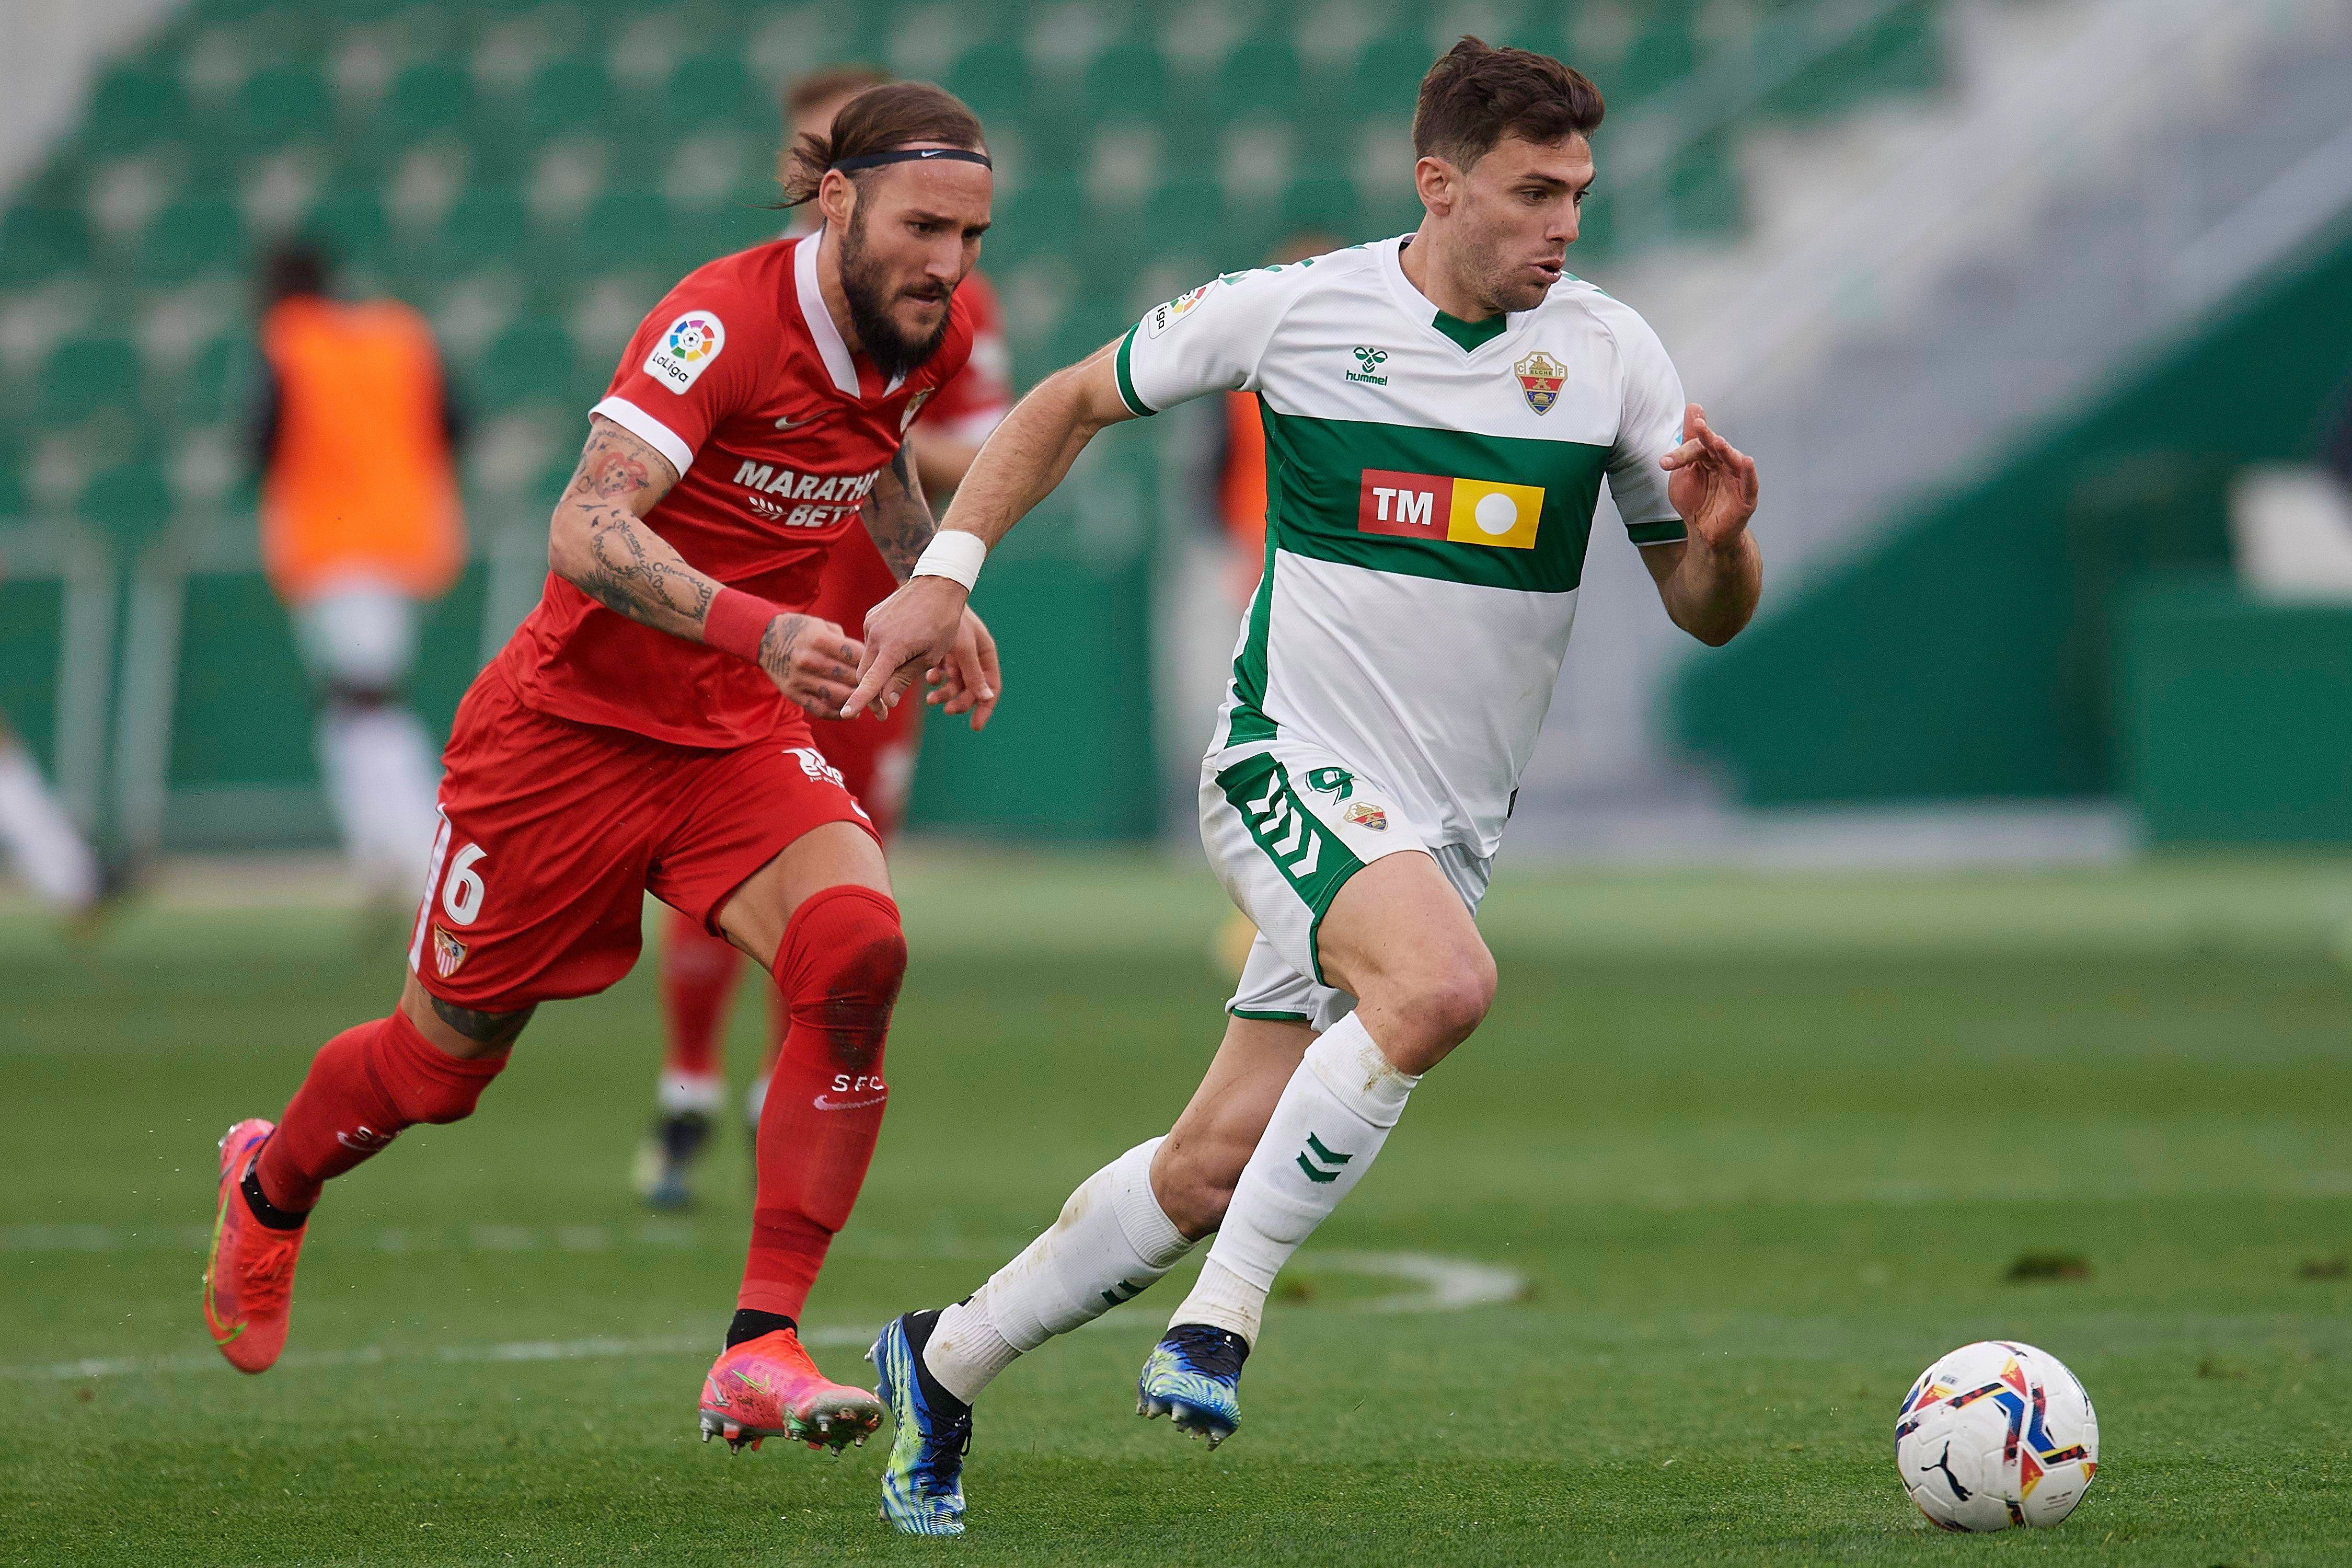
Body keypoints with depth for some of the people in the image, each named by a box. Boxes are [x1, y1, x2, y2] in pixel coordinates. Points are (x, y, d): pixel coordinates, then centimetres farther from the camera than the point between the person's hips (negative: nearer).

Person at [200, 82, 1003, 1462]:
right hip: (577, 724, -5)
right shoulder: (726, 320, -26)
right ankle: (271, 1187, 48)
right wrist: (753, 627, -51)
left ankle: (761, 1351, -22)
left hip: (743, 734, 5)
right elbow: (587, 531, -38)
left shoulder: (929, 335, -3)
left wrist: (936, 589, 12)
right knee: (447, 1054, 11)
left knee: (857, 955, -25)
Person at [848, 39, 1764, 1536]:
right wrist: (947, 572, 2)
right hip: (1294, 765, -4)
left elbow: (1708, 614, 4)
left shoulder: (1610, 352, -1)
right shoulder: (1295, 311, -7)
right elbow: (1072, 403, 9)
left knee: (1212, 1171, 4)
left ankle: (947, 1364, 24)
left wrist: (1718, 540, -18)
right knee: (1444, 983, -34)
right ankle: (1225, 1309, -23)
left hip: (1447, 826, 4)